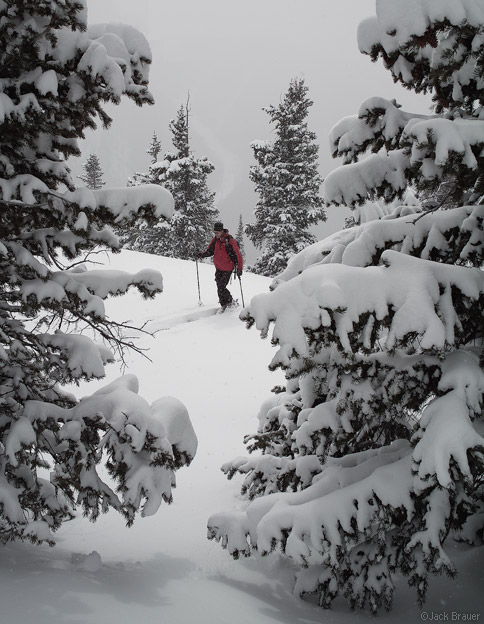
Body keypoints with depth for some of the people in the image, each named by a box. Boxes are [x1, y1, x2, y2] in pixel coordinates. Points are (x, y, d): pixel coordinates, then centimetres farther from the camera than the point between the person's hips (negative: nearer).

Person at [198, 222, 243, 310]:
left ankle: (231, 302, 7)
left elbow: (237, 255, -15)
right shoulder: (215, 240, 1)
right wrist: (202, 254, -8)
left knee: (221, 288, -12)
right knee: (219, 288, 7)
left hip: (227, 269, -6)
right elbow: (210, 251, 12)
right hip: (218, 268, 6)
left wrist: (239, 268, -19)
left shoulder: (230, 241, -18)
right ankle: (224, 306, 19)